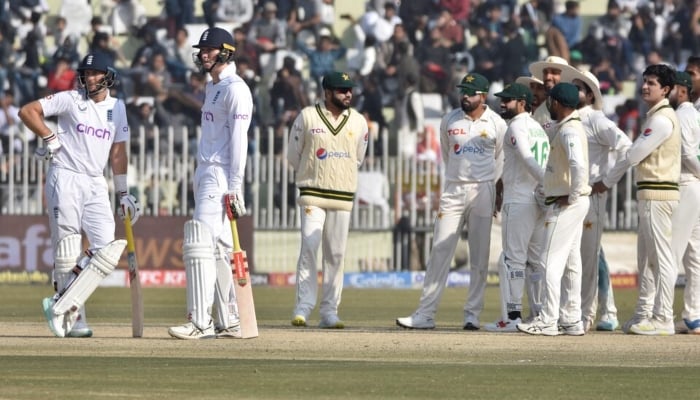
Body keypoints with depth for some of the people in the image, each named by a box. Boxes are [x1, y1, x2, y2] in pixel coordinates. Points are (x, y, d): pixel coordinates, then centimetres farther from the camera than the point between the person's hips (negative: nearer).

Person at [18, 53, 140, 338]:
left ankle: (61, 306, -2)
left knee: (107, 248, -7)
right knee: (68, 249, -5)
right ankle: (74, 318, -1)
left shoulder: (116, 108, 13)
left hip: (96, 184, 5)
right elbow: (27, 111, -6)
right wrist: (51, 139, -13)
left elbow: (117, 152, 15)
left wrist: (123, 193, 12)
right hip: (66, 178, -5)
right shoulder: (69, 100, -1)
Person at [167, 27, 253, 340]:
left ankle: (200, 322, -20)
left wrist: (234, 187, -21)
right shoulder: (212, 88, 19)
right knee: (217, 249, 10)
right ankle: (228, 322, 13)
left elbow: (238, 139, -16)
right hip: (205, 174, 10)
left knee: (200, 243, -16)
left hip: (221, 176, -10)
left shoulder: (235, 89, -11)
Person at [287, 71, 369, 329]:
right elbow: (293, 155, 8)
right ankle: (303, 307, -11)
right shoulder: (307, 117, -1)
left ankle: (329, 311, 7)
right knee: (309, 248, -12)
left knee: (336, 254, 3)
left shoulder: (359, 122, 7)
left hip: (343, 195, 3)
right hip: (312, 193, -3)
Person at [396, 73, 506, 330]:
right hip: (453, 191, 2)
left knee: (479, 258, 1)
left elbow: (501, 160, 9)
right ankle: (425, 314, -6)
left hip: (482, 191, -2)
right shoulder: (449, 121, 5)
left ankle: (473, 315, 6)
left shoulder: (497, 124, -1)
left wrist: (493, 190, 8)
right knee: (440, 252, -4)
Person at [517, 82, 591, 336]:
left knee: (552, 261, -8)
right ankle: (571, 320, 15)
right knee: (570, 263, 12)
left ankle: (548, 321, -7)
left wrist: (573, 196, -21)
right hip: (567, 202, 10)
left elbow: (579, 165, -32)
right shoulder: (567, 127, 15)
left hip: (567, 204, -10)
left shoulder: (569, 131, -17)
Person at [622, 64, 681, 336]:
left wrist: (629, 152, 5)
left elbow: (633, 156, -14)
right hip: (649, 194, 11)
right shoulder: (655, 116, 18)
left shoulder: (662, 119, -14)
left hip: (657, 195, -11)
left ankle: (663, 320, -9)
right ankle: (644, 315, 19)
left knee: (662, 258, -9)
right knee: (646, 259, 14)